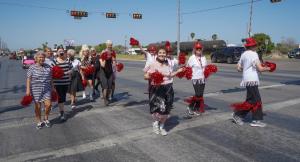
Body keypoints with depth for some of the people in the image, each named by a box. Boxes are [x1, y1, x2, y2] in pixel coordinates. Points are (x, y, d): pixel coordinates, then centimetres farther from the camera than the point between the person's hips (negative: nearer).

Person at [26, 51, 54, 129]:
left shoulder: (48, 67, 5)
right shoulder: (32, 67, -3)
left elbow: (50, 78, 12)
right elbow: (28, 79, -4)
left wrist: (52, 87, 14)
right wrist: (28, 89, -11)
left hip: (47, 89, 2)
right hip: (36, 90, -2)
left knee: (48, 104, -6)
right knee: (37, 106, 6)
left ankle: (46, 119, 20)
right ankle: (39, 121, 24)